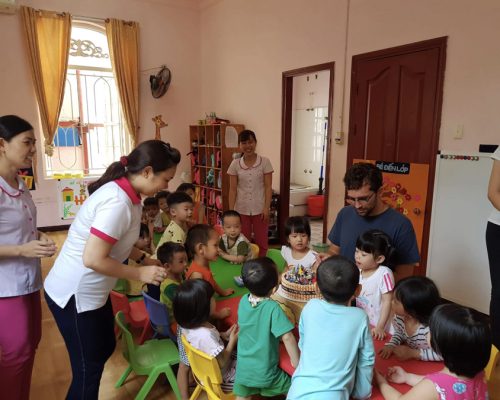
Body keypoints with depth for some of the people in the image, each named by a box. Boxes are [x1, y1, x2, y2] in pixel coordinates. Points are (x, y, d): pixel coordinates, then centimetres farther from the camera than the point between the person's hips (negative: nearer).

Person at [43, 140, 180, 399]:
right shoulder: (118, 202, -30)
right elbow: (93, 259, -31)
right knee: (88, 367, 8)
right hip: (74, 295, -10)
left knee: (104, 348, 25)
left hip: (90, 291, 10)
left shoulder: (124, 193, 1)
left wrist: (144, 259, 4)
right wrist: (140, 274, -20)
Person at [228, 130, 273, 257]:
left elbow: (268, 187, -5)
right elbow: (233, 189, 1)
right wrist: (231, 210, -4)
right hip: (241, 209, 2)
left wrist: (266, 207, -11)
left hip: (259, 209, -1)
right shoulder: (235, 164, -1)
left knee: (261, 242, 7)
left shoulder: (265, 162, -5)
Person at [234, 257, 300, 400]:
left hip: (243, 369, 4)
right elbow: (287, 337, -27)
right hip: (265, 373, -4)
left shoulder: (243, 300, -10)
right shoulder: (272, 307, -26)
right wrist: (296, 363, -13)